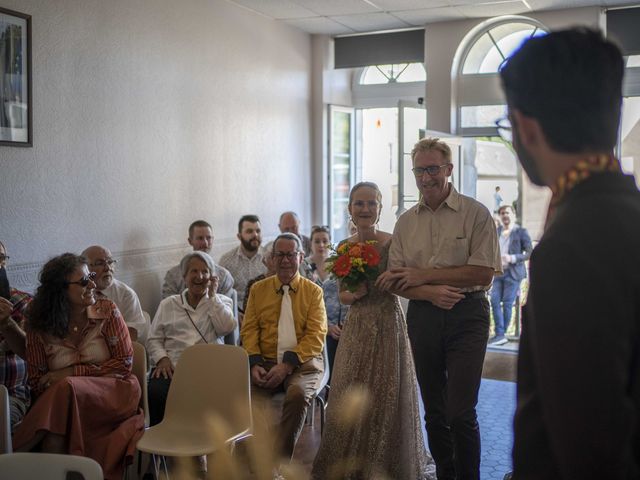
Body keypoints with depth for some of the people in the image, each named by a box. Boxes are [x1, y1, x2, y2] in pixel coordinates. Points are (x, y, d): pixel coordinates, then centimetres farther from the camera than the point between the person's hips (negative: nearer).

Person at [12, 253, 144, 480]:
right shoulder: (39, 327, 3)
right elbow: (36, 382, 4)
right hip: (63, 399, 1)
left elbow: (125, 362, -2)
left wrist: (71, 373, -9)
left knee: (66, 389, -31)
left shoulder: (107, 310, 1)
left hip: (112, 393, -1)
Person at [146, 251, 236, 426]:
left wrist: (212, 296, 4)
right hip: (172, 366, 1)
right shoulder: (168, 304, 22)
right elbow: (154, 340, 16)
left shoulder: (221, 302, 19)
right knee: (158, 392, -32)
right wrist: (162, 358, -4)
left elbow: (226, 328, -1)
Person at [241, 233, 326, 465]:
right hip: (265, 362, 2)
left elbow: (316, 336, -2)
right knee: (249, 393, -30)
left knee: (298, 393, -34)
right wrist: (254, 363, -10)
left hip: (302, 363, -1)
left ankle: (279, 462, -21)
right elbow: (249, 330, 9)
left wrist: (287, 365, -16)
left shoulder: (313, 291, 7)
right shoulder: (258, 289, 16)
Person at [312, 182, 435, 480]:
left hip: (388, 325, -4)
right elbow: (343, 296, 9)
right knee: (350, 395, 9)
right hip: (356, 327, 4)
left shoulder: (393, 243, -8)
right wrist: (357, 293, -10)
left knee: (386, 395, 4)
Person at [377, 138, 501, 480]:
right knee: (434, 411, 13)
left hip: (467, 315, -4)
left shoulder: (475, 213, -3)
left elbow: (483, 273, -11)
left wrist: (424, 275, -10)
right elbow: (395, 282, 5)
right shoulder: (405, 222, 9)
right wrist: (430, 293, -15)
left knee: (461, 413, -8)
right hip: (423, 316, 4)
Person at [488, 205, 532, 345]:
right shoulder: (497, 231, 12)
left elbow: (530, 253, -6)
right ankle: (499, 334, -3)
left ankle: (501, 334, 7)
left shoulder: (521, 232, -3)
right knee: (494, 300, -6)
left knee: (507, 303, -3)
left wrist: (512, 258, -18)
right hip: (499, 272, 5)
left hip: (513, 273, -5)